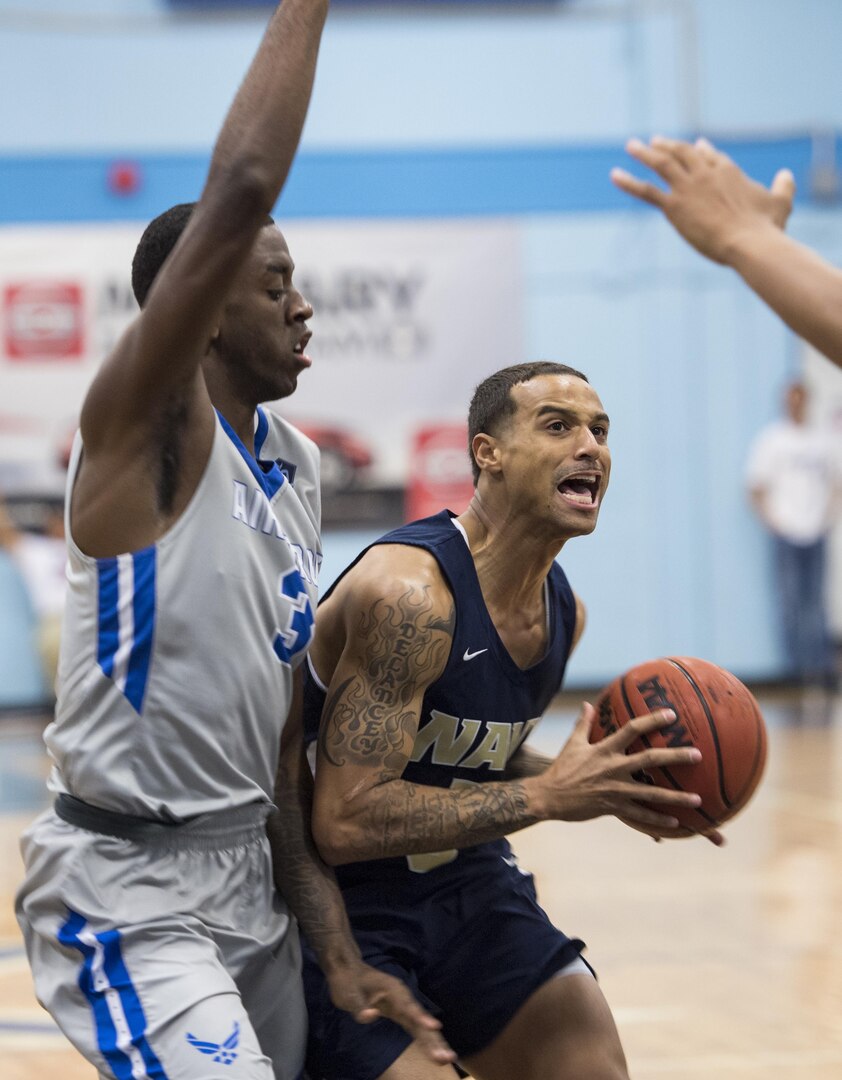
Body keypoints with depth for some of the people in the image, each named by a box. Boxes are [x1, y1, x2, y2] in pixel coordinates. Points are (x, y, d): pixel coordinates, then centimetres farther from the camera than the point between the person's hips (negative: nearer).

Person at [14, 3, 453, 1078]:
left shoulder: (296, 469, 10)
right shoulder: (144, 424, -14)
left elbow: (280, 716, 12)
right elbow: (239, 193, -29)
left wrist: (335, 948, 5)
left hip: (249, 872, 9)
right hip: (126, 894, -9)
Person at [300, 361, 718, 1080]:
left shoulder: (563, 610, 1)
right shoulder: (409, 593, -26)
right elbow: (346, 820, -30)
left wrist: (611, 790, -3)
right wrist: (548, 795, -28)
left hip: (462, 876, 8)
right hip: (342, 902, -8)